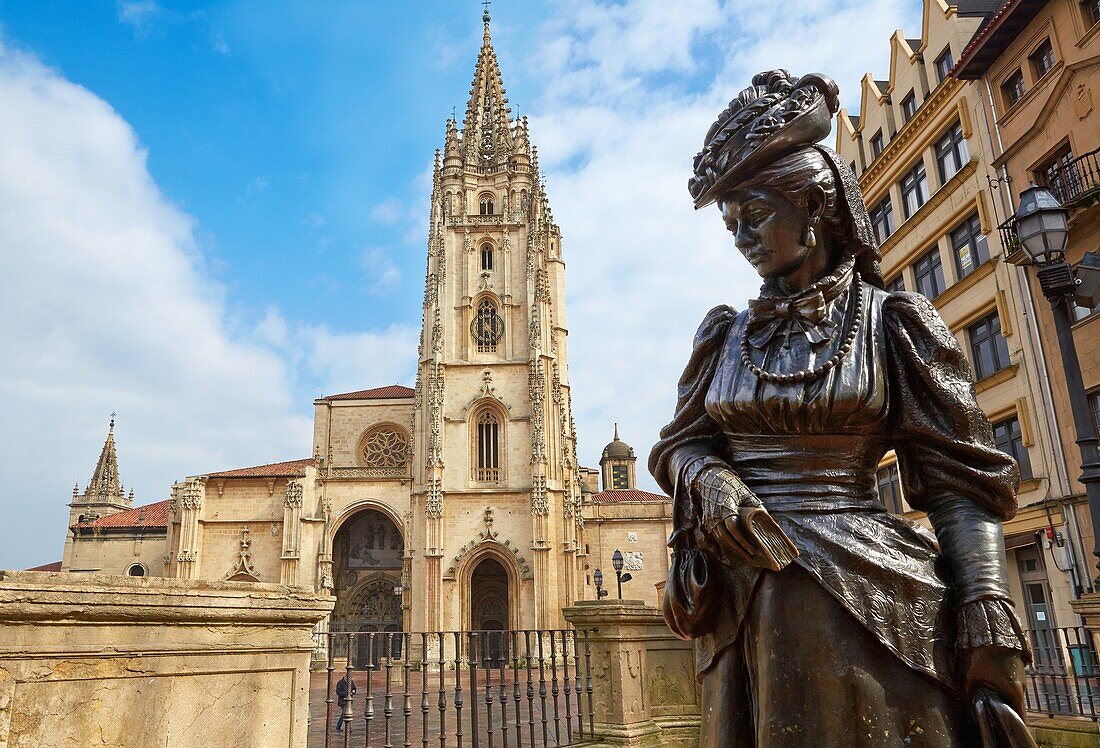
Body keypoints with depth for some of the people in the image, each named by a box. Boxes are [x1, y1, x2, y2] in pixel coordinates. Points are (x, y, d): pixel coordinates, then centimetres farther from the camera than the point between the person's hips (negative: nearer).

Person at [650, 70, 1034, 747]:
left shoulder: (893, 321, -1)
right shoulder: (727, 333, 11)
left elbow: (962, 487, -5)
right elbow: (681, 442, 11)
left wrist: (991, 646, -13)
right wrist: (710, 480, -14)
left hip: (864, 593, -3)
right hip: (744, 602, 4)